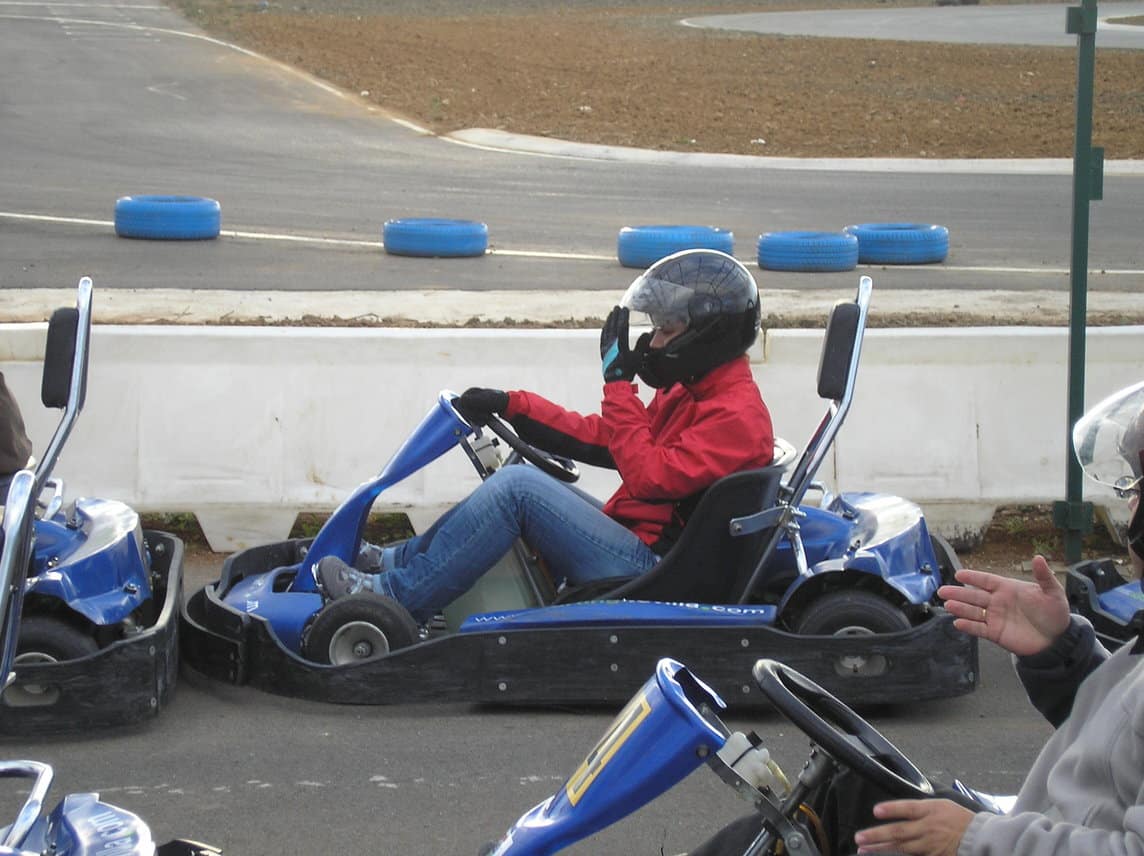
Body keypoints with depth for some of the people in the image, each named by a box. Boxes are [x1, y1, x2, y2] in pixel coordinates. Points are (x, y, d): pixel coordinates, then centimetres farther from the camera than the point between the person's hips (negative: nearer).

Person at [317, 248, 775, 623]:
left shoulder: (736, 414, -15)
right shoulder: (691, 392, 17)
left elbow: (651, 477, -23)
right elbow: (598, 437, 18)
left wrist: (618, 381, -19)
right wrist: (511, 405, 9)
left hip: (649, 572, -10)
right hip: (635, 547, 10)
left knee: (518, 486, -20)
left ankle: (396, 594, -15)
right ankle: (398, 558, 12)